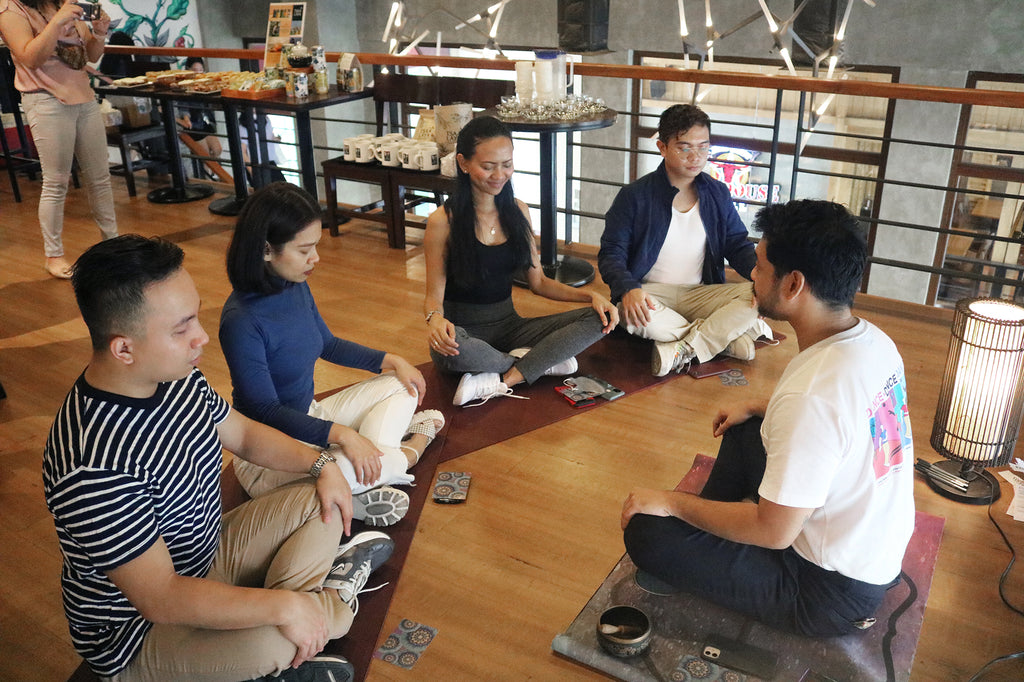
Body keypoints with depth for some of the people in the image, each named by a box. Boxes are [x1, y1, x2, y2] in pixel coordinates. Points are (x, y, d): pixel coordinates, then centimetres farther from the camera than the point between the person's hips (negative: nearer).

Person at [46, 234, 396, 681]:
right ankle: (334, 598, -1)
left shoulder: (177, 376, -9)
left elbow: (243, 434, 9)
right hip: (135, 633, -9)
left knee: (322, 501, 4)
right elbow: (160, 599, -31)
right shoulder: (95, 467, -35)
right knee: (270, 642, -35)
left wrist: (320, 464, -5)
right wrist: (283, 607, -30)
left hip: (205, 556, 9)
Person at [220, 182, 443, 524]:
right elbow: (264, 410, -26)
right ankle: (411, 450, -2)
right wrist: (342, 434, -35)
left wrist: (391, 360, 6)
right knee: (342, 470, -36)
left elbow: (328, 344, 15)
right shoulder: (241, 320, -27)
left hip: (309, 415, 9)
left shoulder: (296, 287, -2)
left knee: (402, 386, 9)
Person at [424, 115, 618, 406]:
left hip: (509, 325, 5)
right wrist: (435, 318, -33)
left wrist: (590, 295, -6)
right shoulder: (443, 221, -9)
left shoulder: (518, 211, 6)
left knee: (600, 319, -15)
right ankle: (542, 361, -15)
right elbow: (434, 295, -8)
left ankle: (502, 380, -25)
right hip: (464, 331, -4)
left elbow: (538, 282, 10)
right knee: (447, 349, -42)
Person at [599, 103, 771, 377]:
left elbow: (738, 246, 10)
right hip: (651, 293, -3)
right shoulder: (634, 196, -2)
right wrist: (629, 289, -28)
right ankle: (728, 337, -23)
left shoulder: (717, 194, 9)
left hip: (701, 293, 3)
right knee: (630, 313, -38)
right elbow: (612, 254, -6)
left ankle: (683, 349, -28)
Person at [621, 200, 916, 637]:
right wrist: (758, 407, 19)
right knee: (744, 429, 22)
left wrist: (673, 502, -13)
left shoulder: (810, 396, -34)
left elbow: (774, 531, -25)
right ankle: (708, 521, 26)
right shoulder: (873, 339, -5)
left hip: (832, 593, -9)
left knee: (646, 532, -13)